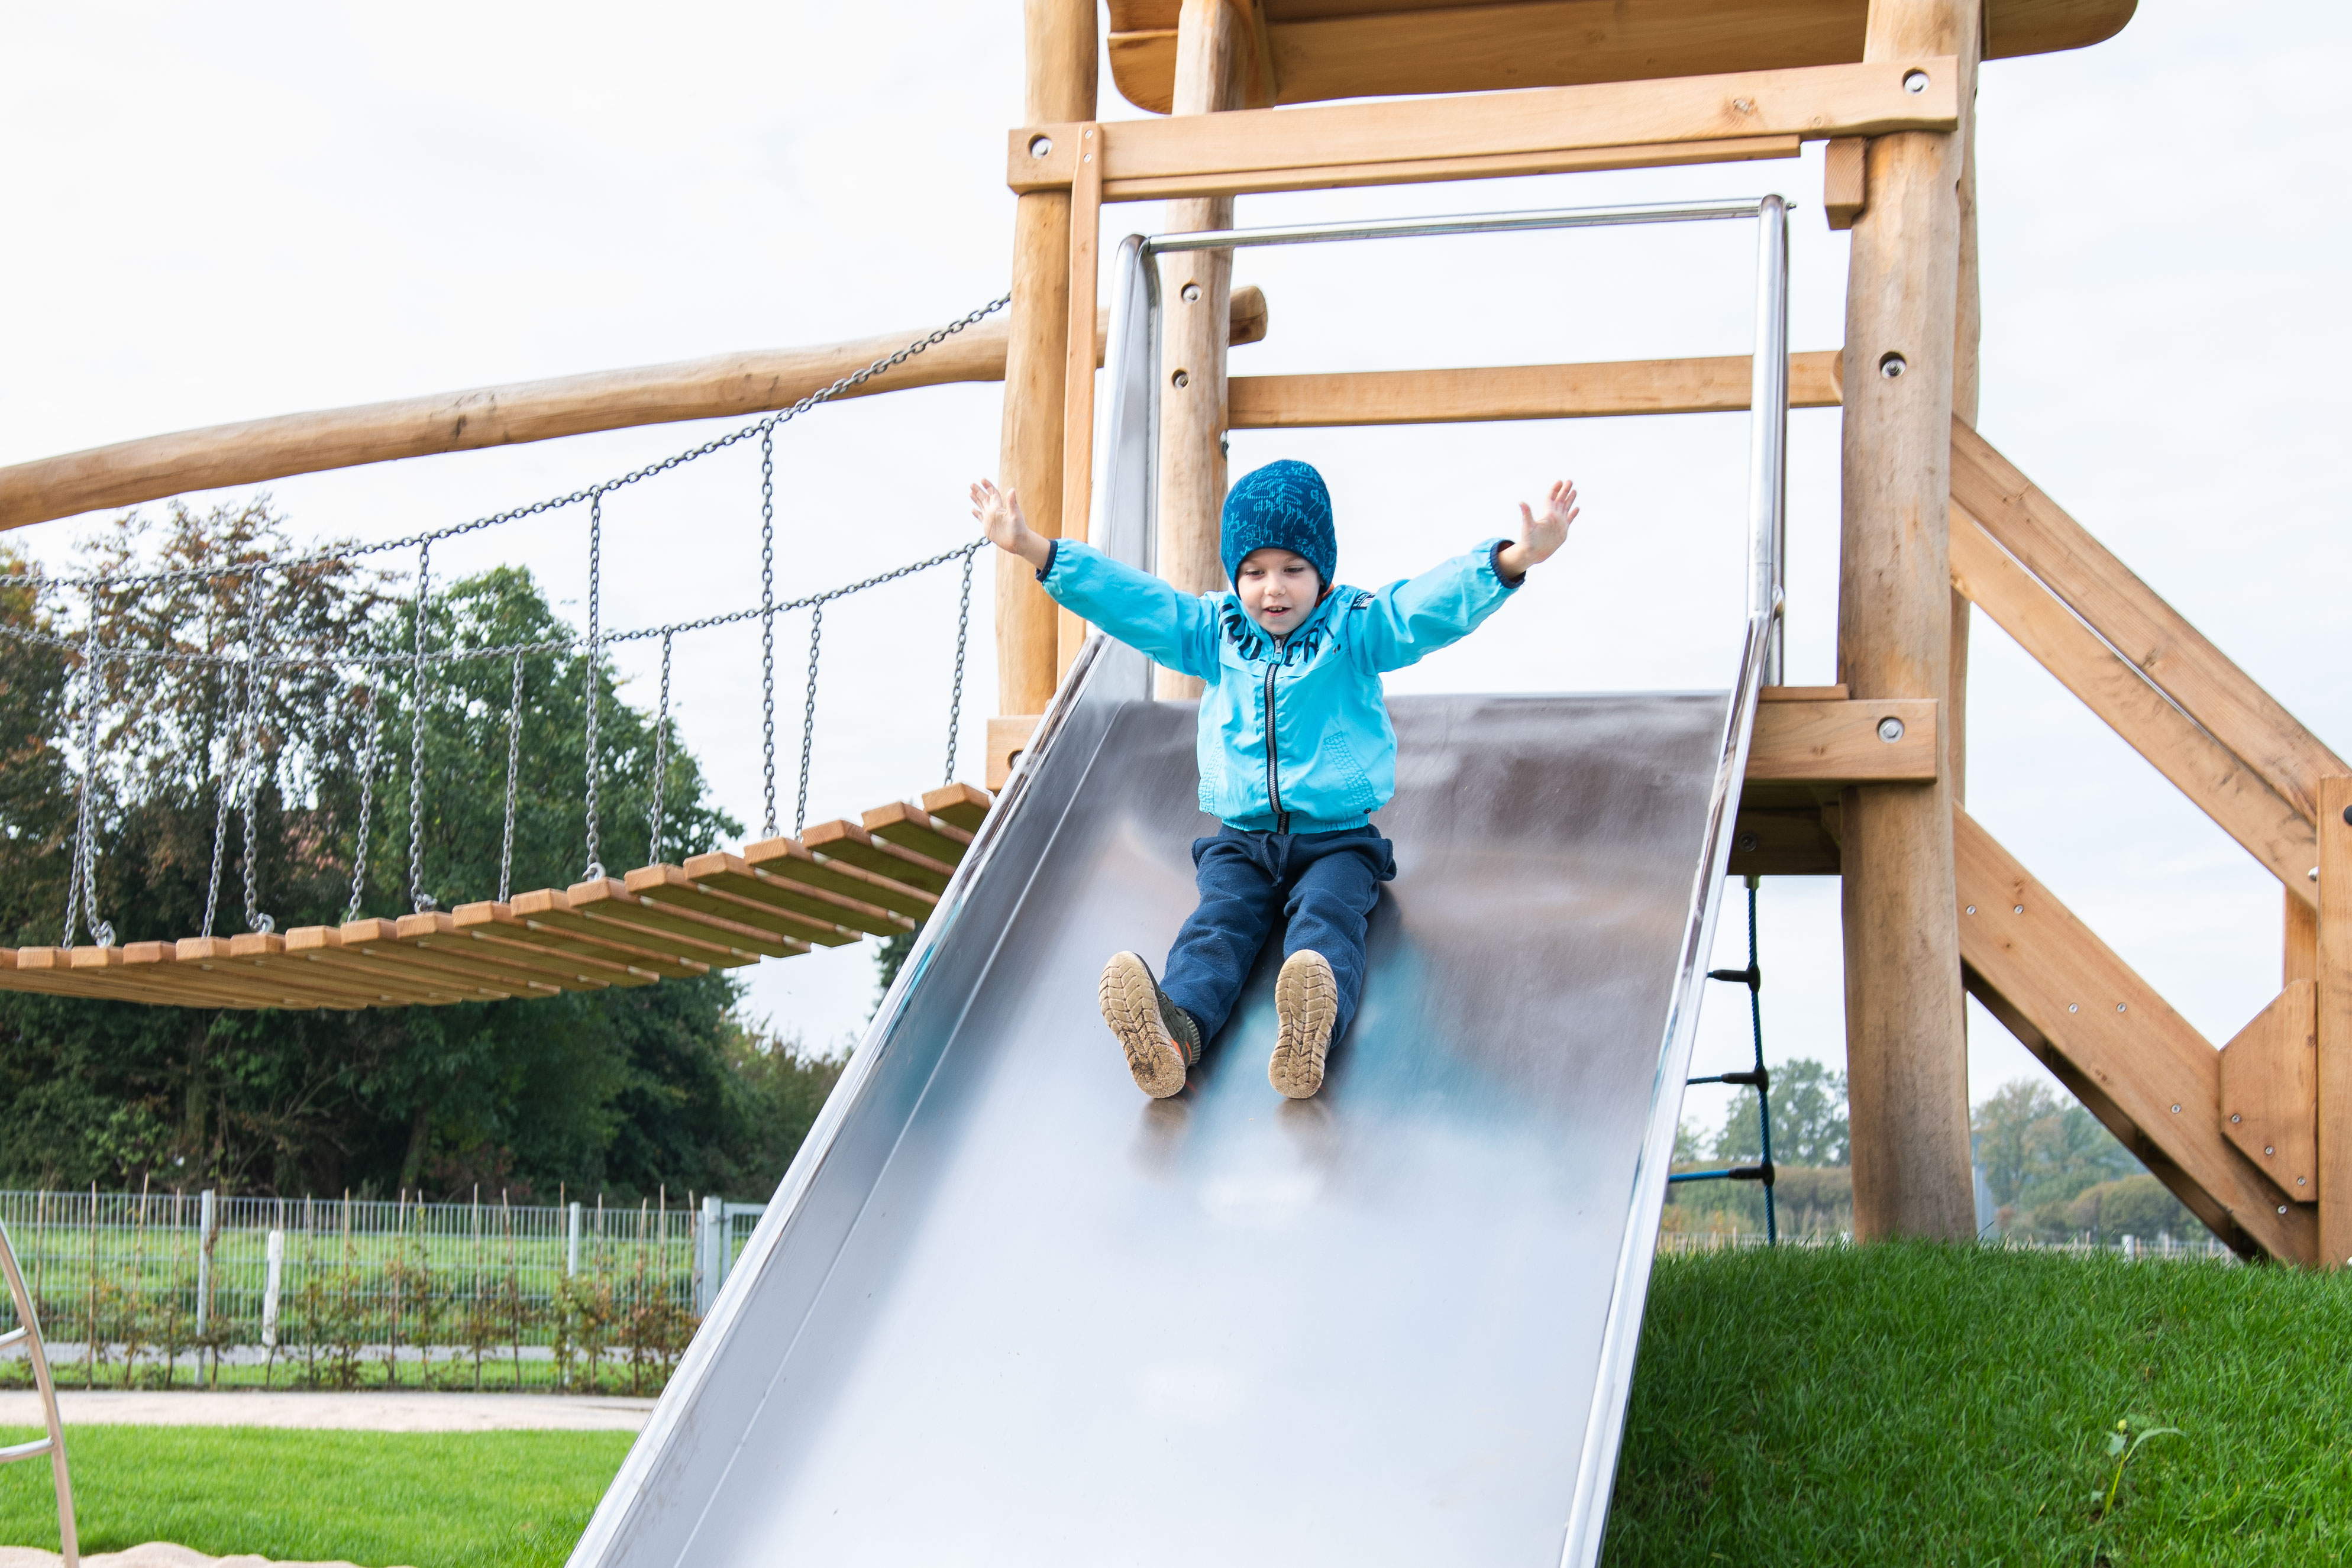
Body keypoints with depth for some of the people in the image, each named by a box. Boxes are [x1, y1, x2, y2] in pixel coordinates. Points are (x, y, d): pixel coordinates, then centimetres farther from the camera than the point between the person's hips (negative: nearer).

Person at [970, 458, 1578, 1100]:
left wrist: (1514, 559, -34)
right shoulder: (1212, 632, 9)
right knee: (1217, 921, -24)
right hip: (1241, 841, 3)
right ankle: (1174, 1027, -55)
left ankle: (1311, 1027, -62)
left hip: (1338, 840, -2)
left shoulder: (1357, 627, 0)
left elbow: (1431, 603, -15)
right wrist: (1033, 548, -4)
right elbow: (1129, 599, 5)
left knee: (1328, 915, -31)